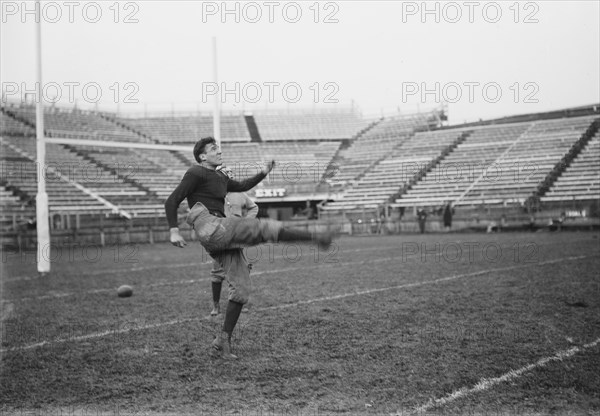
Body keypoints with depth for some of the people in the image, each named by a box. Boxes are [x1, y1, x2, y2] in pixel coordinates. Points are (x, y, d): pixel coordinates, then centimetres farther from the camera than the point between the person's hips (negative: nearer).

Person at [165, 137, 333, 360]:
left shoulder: (220, 177, 26)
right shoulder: (196, 173, 1)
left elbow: (241, 186, 42)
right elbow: (171, 201, -4)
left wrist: (263, 173, 29)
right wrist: (174, 231, -15)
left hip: (223, 237, 9)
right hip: (209, 227, -9)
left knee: (241, 288, 3)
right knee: (265, 228, -18)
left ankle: (222, 343, 8)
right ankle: (314, 237, -10)